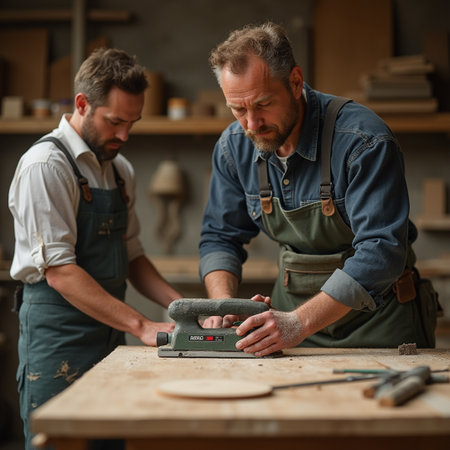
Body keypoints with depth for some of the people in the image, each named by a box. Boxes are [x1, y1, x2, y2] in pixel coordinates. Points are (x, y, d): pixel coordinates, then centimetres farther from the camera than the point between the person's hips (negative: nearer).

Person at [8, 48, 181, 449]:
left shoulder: (121, 170, 13)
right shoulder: (46, 165, -13)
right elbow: (59, 272, -19)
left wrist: (181, 306, 2)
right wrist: (142, 326, -22)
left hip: (110, 334, 8)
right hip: (58, 336, -7)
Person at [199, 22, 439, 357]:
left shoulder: (364, 140, -20)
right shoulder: (234, 147, -2)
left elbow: (380, 252, -25)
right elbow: (221, 237, 8)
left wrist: (300, 323, -32)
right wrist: (223, 303, -11)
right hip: (295, 306, 4)